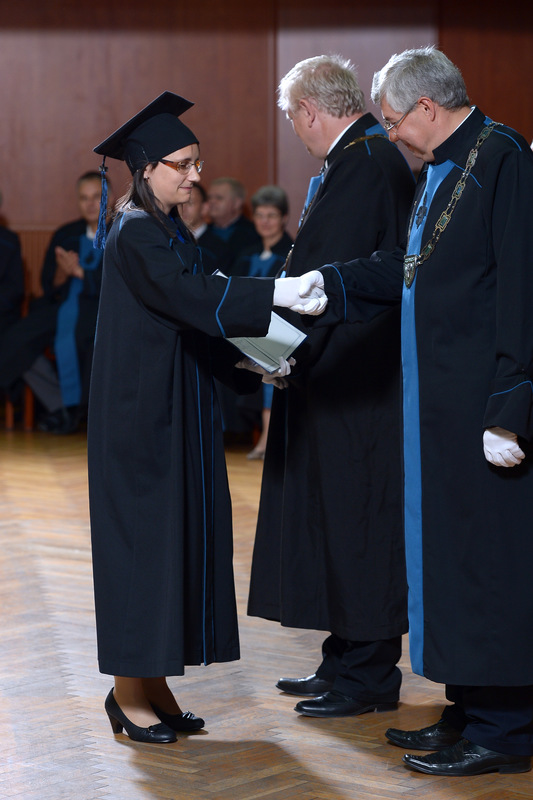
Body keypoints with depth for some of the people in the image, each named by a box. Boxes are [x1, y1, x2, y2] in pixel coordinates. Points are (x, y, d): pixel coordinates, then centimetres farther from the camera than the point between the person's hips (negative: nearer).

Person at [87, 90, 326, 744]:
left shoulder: (170, 231, 14)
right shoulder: (134, 235, -14)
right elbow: (194, 296, -28)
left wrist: (247, 365, 2)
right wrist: (278, 293, -37)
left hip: (178, 408, 9)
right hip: (140, 412, -9)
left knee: (179, 534, 9)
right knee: (142, 536, -3)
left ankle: (151, 685, 16)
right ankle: (129, 694, 6)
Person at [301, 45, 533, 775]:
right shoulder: (440, 169, 13)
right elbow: (409, 269, 21)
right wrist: (326, 283, 15)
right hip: (441, 396, 10)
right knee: (448, 546, 14)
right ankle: (472, 710, 24)